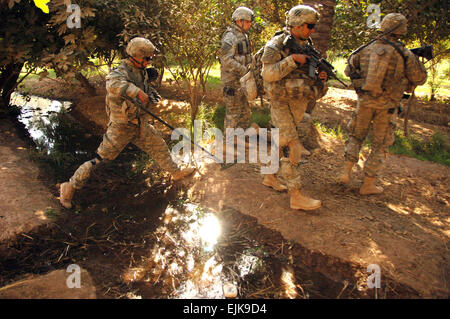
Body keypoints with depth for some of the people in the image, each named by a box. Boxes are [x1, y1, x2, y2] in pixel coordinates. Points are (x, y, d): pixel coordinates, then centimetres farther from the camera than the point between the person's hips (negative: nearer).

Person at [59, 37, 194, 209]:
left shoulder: (141, 72, 6)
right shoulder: (121, 72, -22)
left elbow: (146, 86, 25)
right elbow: (113, 83, -46)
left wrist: (151, 93, 3)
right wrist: (136, 92, -54)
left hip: (140, 125, 8)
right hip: (121, 127, -8)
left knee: (159, 146, 18)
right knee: (101, 158, -2)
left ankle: (175, 172, 40)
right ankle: (70, 187, 12)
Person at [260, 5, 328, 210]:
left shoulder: (307, 45, 11)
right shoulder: (276, 45, -12)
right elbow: (268, 73, -20)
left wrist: (319, 76, -2)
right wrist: (292, 60, -26)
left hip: (299, 102, 8)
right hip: (281, 102, -8)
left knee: (282, 142, 16)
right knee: (294, 147, -11)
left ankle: (271, 177, 32)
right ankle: (296, 196, -8)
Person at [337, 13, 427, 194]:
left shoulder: (367, 49, 0)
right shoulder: (405, 55, -8)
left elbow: (349, 71, 11)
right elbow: (420, 79, 5)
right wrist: (416, 61, 21)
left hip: (364, 102, 2)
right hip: (385, 106, -2)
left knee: (356, 136, 20)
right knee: (379, 145, 10)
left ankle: (346, 172, 8)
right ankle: (368, 185, 14)